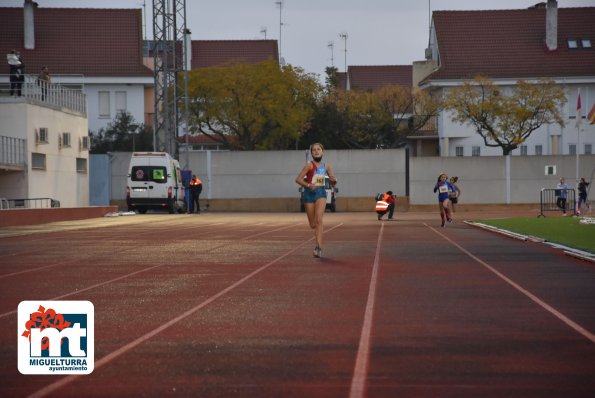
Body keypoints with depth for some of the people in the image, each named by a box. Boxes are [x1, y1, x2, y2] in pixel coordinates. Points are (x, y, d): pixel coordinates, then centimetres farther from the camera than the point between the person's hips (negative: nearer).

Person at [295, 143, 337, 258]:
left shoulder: (326, 166, 7)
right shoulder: (309, 165, -5)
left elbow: (333, 182, 17)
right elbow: (298, 179, -11)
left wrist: (334, 180, -7)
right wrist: (308, 185, -27)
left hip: (321, 192, 1)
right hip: (309, 193, -1)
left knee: (319, 220, -20)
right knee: (313, 224, 5)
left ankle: (319, 247, -23)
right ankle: (319, 244, 36)